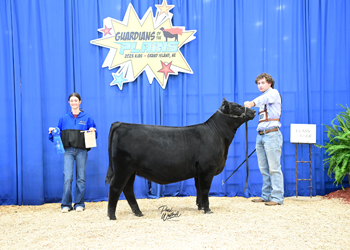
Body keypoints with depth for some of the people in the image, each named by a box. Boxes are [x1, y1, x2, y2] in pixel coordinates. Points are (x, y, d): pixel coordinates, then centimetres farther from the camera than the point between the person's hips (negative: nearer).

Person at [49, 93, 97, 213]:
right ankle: (66, 204, 3)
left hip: (82, 150, 0)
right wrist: (52, 132, -5)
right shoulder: (64, 118, 12)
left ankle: (79, 204, 12)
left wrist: (93, 131, -13)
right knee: (68, 177, -8)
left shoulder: (87, 118, 8)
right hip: (68, 150, 1)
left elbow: (94, 135, 8)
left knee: (81, 178, 3)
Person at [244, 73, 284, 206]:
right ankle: (266, 196, 14)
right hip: (260, 135, 8)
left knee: (274, 168, -8)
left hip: (272, 134, -8)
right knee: (264, 169, 8)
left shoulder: (274, 93, -2)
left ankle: (277, 197, -6)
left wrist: (252, 102, -41)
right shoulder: (263, 99, 23)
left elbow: (264, 98, -24)